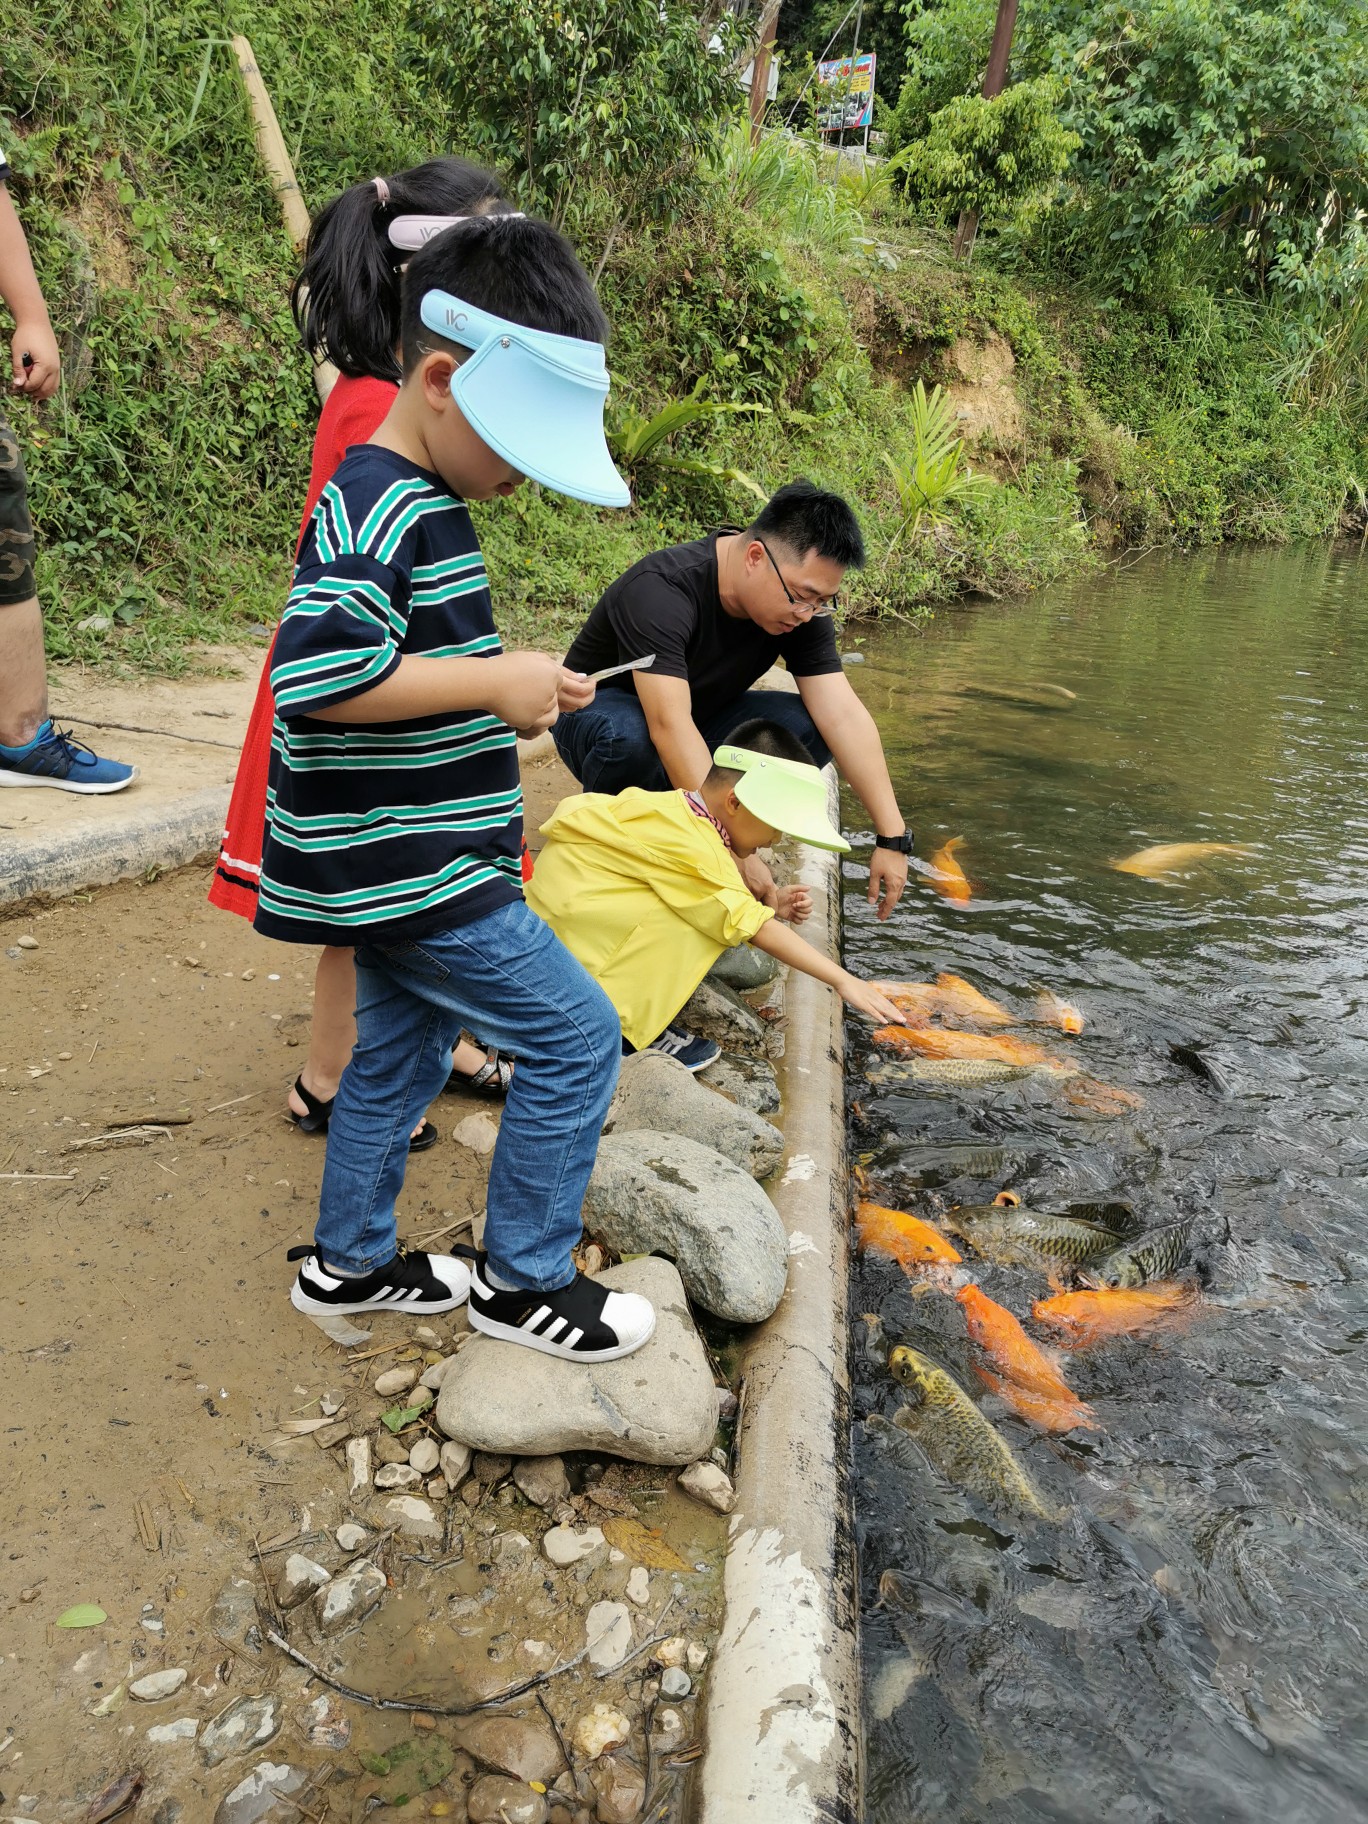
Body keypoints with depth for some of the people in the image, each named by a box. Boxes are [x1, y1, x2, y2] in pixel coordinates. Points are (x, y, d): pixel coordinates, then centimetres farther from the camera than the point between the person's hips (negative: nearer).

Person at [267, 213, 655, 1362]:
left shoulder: (419, 506, 14)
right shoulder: (381, 512, -19)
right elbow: (318, 672, -31)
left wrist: (509, 689, 12)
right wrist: (495, 679, -23)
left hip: (401, 868, 10)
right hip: (411, 870, -10)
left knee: (401, 1055, 21)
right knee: (576, 1038, -4)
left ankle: (349, 1263, 37)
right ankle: (524, 1280, 12)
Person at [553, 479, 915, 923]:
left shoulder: (801, 607, -15)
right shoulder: (660, 589, -34)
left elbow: (844, 716, -20)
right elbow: (669, 726, -42)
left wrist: (892, 837, -27)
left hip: (701, 718, 5)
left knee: (812, 728, -21)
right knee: (630, 736, -41)